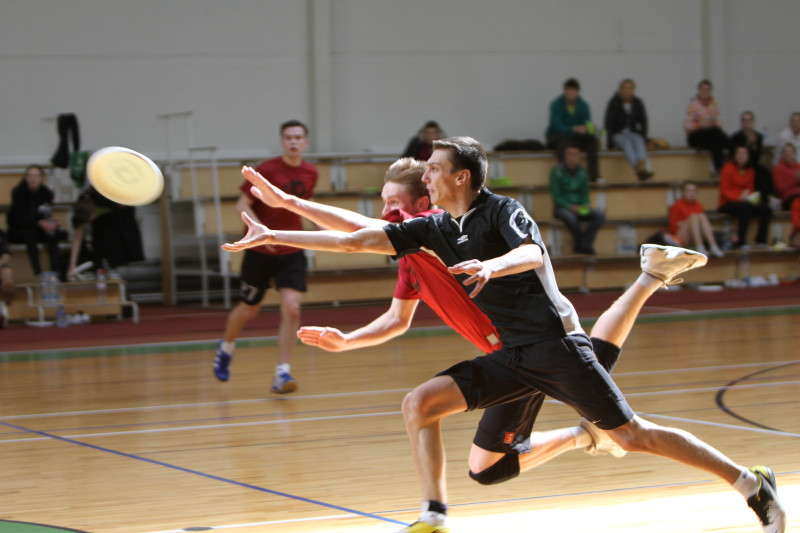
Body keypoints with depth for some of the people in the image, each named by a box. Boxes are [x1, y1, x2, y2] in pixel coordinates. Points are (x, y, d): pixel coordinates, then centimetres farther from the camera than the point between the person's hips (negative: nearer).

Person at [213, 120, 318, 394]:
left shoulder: (311, 173, 2)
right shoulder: (267, 170, -13)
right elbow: (242, 205, -12)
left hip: (292, 252, 3)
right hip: (260, 251, -3)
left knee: (291, 309, -16)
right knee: (248, 310, 12)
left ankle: (282, 373, -10)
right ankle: (226, 348, 43)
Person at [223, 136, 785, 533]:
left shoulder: (502, 211, -7)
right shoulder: (434, 231, 11)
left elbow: (532, 254, -27)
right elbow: (354, 239, 11)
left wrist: (492, 265, -48)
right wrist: (273, 236, 9)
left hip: (555, 343, -7)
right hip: (511, 357, 7)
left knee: (633, 436, -10)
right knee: (420, 404, -7)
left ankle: (753, 484, 1)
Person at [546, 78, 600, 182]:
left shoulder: (583, 105, -4)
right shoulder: (556, 104, -16)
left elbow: (587, 124, -10)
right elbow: (558, 127, -26)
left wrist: (590, 128, -36)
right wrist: (574, 129, -43)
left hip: (575, 138, 4)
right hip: (555, 138, -4)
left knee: (592, 138, -21)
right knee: (563, 138, -38)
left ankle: (594, 174, -24)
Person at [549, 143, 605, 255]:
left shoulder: (582, 172, 9)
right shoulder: (557, 171, -6)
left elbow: (585, 194, 14)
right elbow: (556, 196, -9)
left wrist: (585, 205, -8)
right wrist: (570, 206, -23)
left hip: (578, 207, 5)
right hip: (561, 208, -5)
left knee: (600, 216, -21)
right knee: (571, 217, -40)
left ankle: (585, 245, -19)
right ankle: (579, 244, -16)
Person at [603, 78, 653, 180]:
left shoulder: (638, 103, 7)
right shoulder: (614, 103, -3)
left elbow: (643, 122, 9)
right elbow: (608, 124, -4)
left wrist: (643, 139, -4)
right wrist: (612, 140, -15)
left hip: (633, 133, 3)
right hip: (618, 134, -3)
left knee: (639, 141, -32)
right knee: (627, 142, -36)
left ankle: (642, 167, -58)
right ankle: (637, 170, -58)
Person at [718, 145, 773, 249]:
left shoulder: (750, 170, 11)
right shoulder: (729, 168, -7)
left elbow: (750, 190, 16)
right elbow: (724, 191, -9)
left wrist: (753, 197, -7)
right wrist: (739, 198, -23)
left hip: (746, 201, 6)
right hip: (728, 204, -6)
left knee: (766, 209, -17)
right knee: (746, 207, -37)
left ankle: (761, 240, -12)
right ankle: (741, 241, -36)